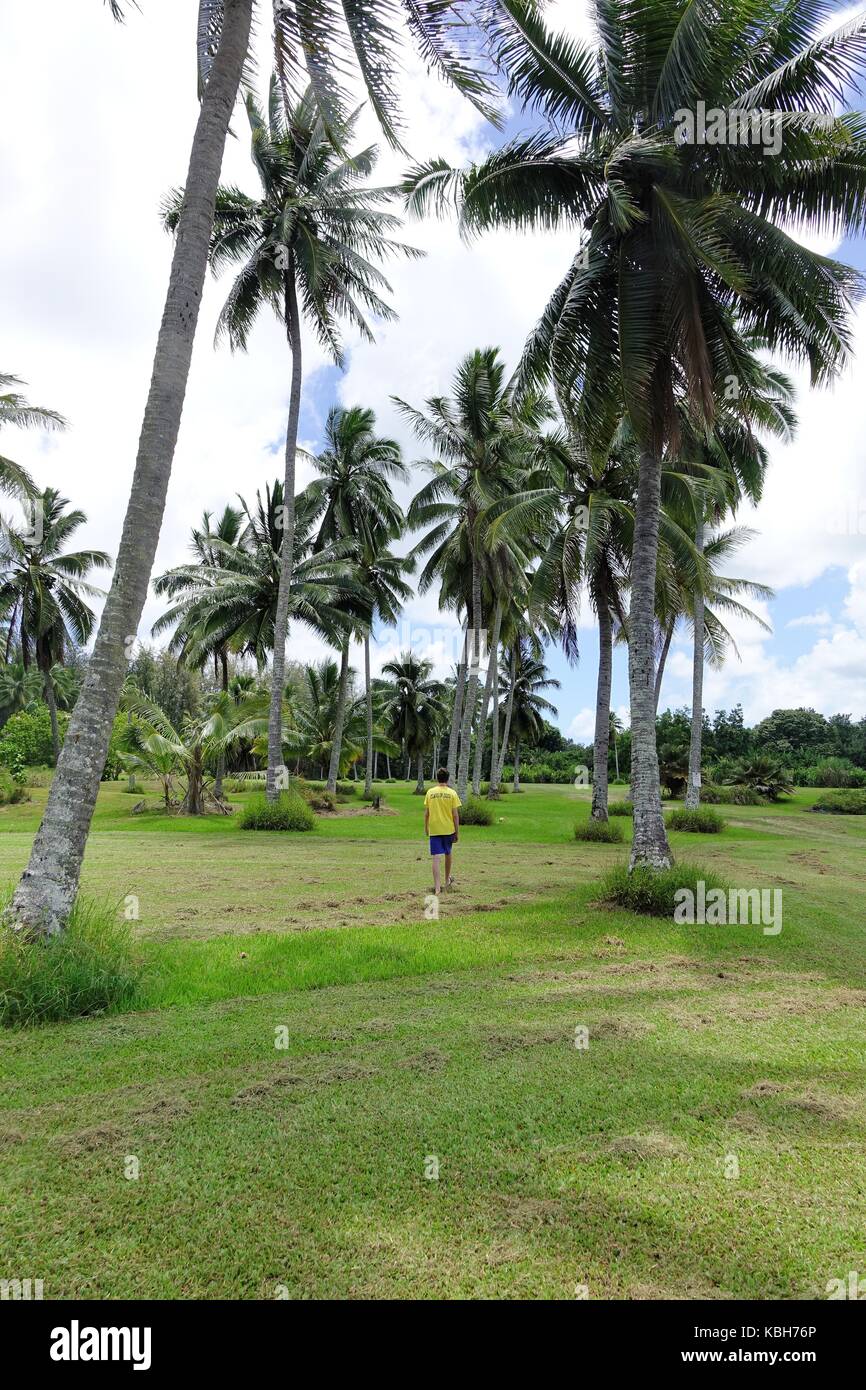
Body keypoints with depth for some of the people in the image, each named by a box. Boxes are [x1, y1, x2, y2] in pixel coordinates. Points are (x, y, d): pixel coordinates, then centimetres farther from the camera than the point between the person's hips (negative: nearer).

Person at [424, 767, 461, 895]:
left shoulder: (430, 792, -2)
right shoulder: (452, 793, -5)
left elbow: (426, 813, 1)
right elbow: (455, 815, -5)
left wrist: (426, 828, 15)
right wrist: (457, 832, 2)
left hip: (434, 830, -1)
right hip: (448, 829, 1)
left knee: (436, 857, -4)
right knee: (448, 854, 21)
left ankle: (437, 887, -13)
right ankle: (447, 880, 39)